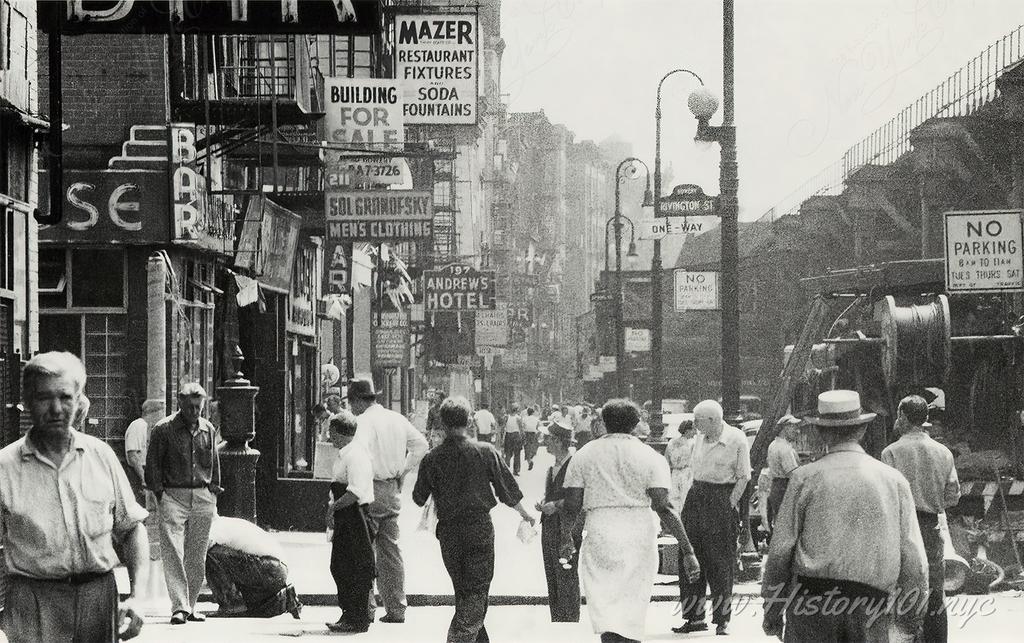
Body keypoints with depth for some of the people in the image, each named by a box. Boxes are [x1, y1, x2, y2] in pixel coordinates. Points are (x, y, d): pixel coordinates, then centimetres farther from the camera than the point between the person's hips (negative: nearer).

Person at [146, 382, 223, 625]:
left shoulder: (208, 430, 12)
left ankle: (190, 605, 15)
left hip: (203, 498, 4)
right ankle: (179, 607, -14)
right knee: (173, 553, -12)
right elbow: (152, 464, 0)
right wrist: (159, 493, -5)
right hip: (173, 496, -4)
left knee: (197, 556, 6)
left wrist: (214, 491, 15)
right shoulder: (163, 429, -2)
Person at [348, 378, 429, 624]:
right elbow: (421, 445, 15)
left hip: (371, 491, -7)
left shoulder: (365, 421, -13)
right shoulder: (397, 419, 10)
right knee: (391, 550, 11)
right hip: (394, 490, 7)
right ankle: (396, 609, 12)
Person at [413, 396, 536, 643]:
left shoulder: (432, 459, -5)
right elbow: (507, 489, -2)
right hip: (480, 529, -2)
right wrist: (525, 514, 15)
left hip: (448, 532, 2)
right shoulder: (485, 452, -8)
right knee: (476, 592, -1)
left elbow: (419, 498, 3)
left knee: (463, 592, 17)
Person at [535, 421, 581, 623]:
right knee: (552, 578, 11)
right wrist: (543, 505, 6)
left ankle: (571, 623, 2)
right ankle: (556, 623, 17)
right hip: (549, 528, 8)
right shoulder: (552, 467, 14)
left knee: (567, 579, -4)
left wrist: (556, 505, -16)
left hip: (567, 530, -8)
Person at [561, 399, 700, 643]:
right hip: (640, 538, 0)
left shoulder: (584, 456, 5)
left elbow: (571, 506, 3)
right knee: (632, 613, 12)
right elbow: (663, 508, -8)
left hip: (599, 536, 0)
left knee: (605, 609, -2)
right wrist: (687, 551, -8)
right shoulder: (650, 458, 0)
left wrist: (565, 537, 21)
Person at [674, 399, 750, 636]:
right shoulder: (700, 439, 10)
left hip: (723, 499, -6)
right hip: (696, 497, 6)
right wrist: (691, 500, 9)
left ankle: (722, 620, 6)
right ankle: (695, 618, 12)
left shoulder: (736, 439, -10)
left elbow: (743, 478, -8)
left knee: (720, 563, -3)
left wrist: (730, 505, -14)